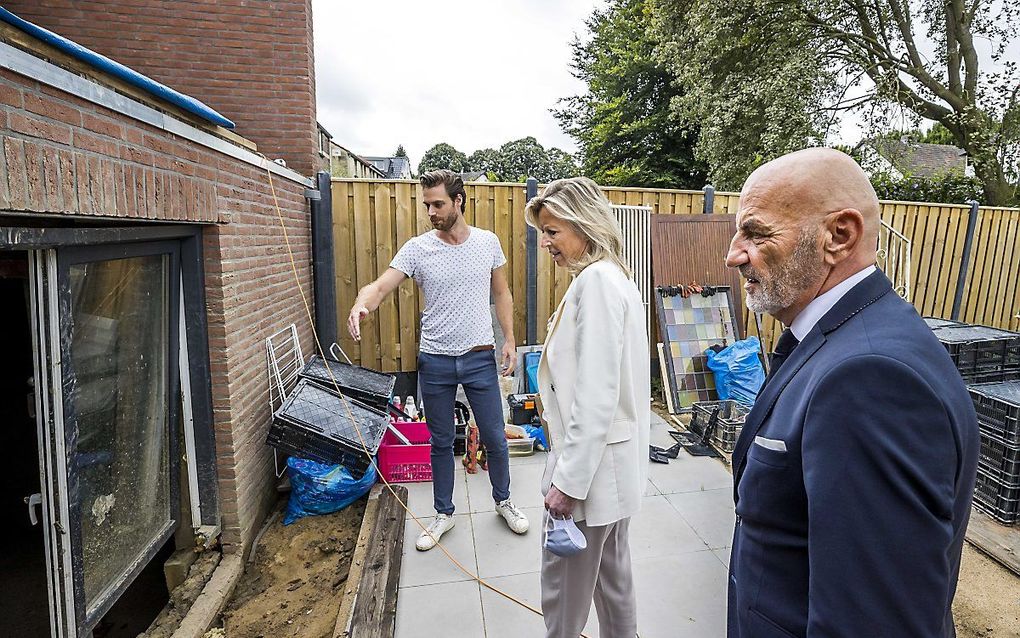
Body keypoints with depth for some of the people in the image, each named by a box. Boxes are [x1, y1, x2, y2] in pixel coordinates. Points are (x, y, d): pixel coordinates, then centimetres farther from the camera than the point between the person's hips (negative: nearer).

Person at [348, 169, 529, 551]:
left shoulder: (488, 243, -1)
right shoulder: (417, 248, -6)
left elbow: (501, 293, 7)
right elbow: (381, 285, -16)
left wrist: (509, 339, 0)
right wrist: (362, 304, -39)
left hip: (480, 358, 0)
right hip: (435, 362, 0)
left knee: (495, 439, 10)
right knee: (441, 443, 14)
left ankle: (503, 501, 36)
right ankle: (444, 514, 34)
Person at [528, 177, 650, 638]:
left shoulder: (595, 281, -19)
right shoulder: (615, 277, 10)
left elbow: (594, 394, -24)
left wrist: (568, 479, -19)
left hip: (591, 462, -10)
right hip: (612, 459, 10)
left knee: (564, 581, 8)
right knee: (611, 571, 23)